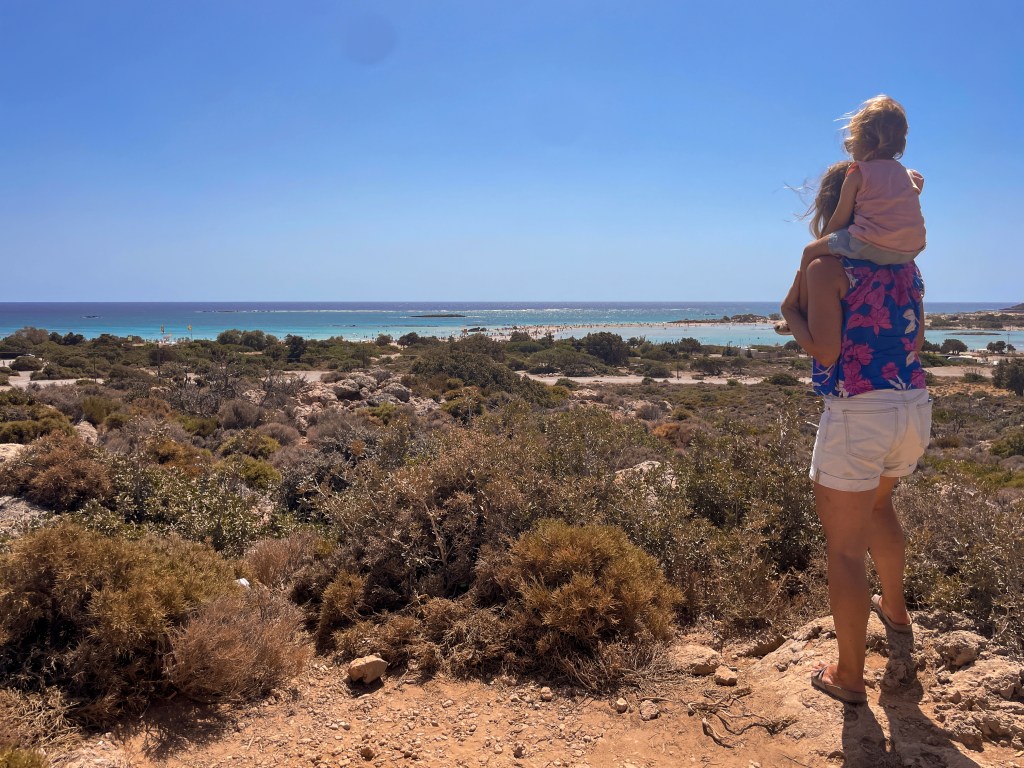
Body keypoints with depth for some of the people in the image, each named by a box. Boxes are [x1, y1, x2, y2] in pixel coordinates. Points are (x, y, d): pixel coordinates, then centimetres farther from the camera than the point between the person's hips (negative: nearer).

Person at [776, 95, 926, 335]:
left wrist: (822, 238, 15)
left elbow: (840, 219, -2)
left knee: (811, 252, 9)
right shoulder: (905, 174, 16)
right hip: (910, 250, 7)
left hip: (872, 247, -7)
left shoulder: (857, 174, -2)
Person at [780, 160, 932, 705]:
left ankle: (849, 677, 15)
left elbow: (825, 352, -17)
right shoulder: (906, 266, 10)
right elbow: (915, 342, 18)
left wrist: (791, 313, -1)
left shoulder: (827, 267, -10)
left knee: (845, 548, 4)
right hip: (914, 409, 8)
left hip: (857, 415, -7)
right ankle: (894, 608, 52)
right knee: (876, 502, 34)